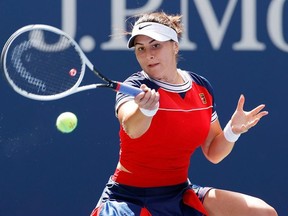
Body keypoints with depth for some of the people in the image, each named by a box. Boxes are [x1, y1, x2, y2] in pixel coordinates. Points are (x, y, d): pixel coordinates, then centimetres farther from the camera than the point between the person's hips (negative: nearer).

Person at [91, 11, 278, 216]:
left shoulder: (201, 87, 3)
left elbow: (213, 153, 11)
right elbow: (131, 128, -36)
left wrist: (232, 130, -8)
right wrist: (145, 109, -57)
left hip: (180, 194, 5)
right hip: (130, 197, -5)